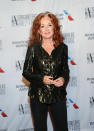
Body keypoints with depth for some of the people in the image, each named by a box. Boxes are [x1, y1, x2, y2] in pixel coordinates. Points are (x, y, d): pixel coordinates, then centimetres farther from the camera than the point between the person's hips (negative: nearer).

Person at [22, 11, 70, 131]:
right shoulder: (33, 48, -5)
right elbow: (26, 72, -3)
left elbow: (65, 69, 11)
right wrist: (41, 79, -19)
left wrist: (63, 78, -11)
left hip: (58, 95, 2)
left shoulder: (62, 47, 1)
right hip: (38, 96, -1)